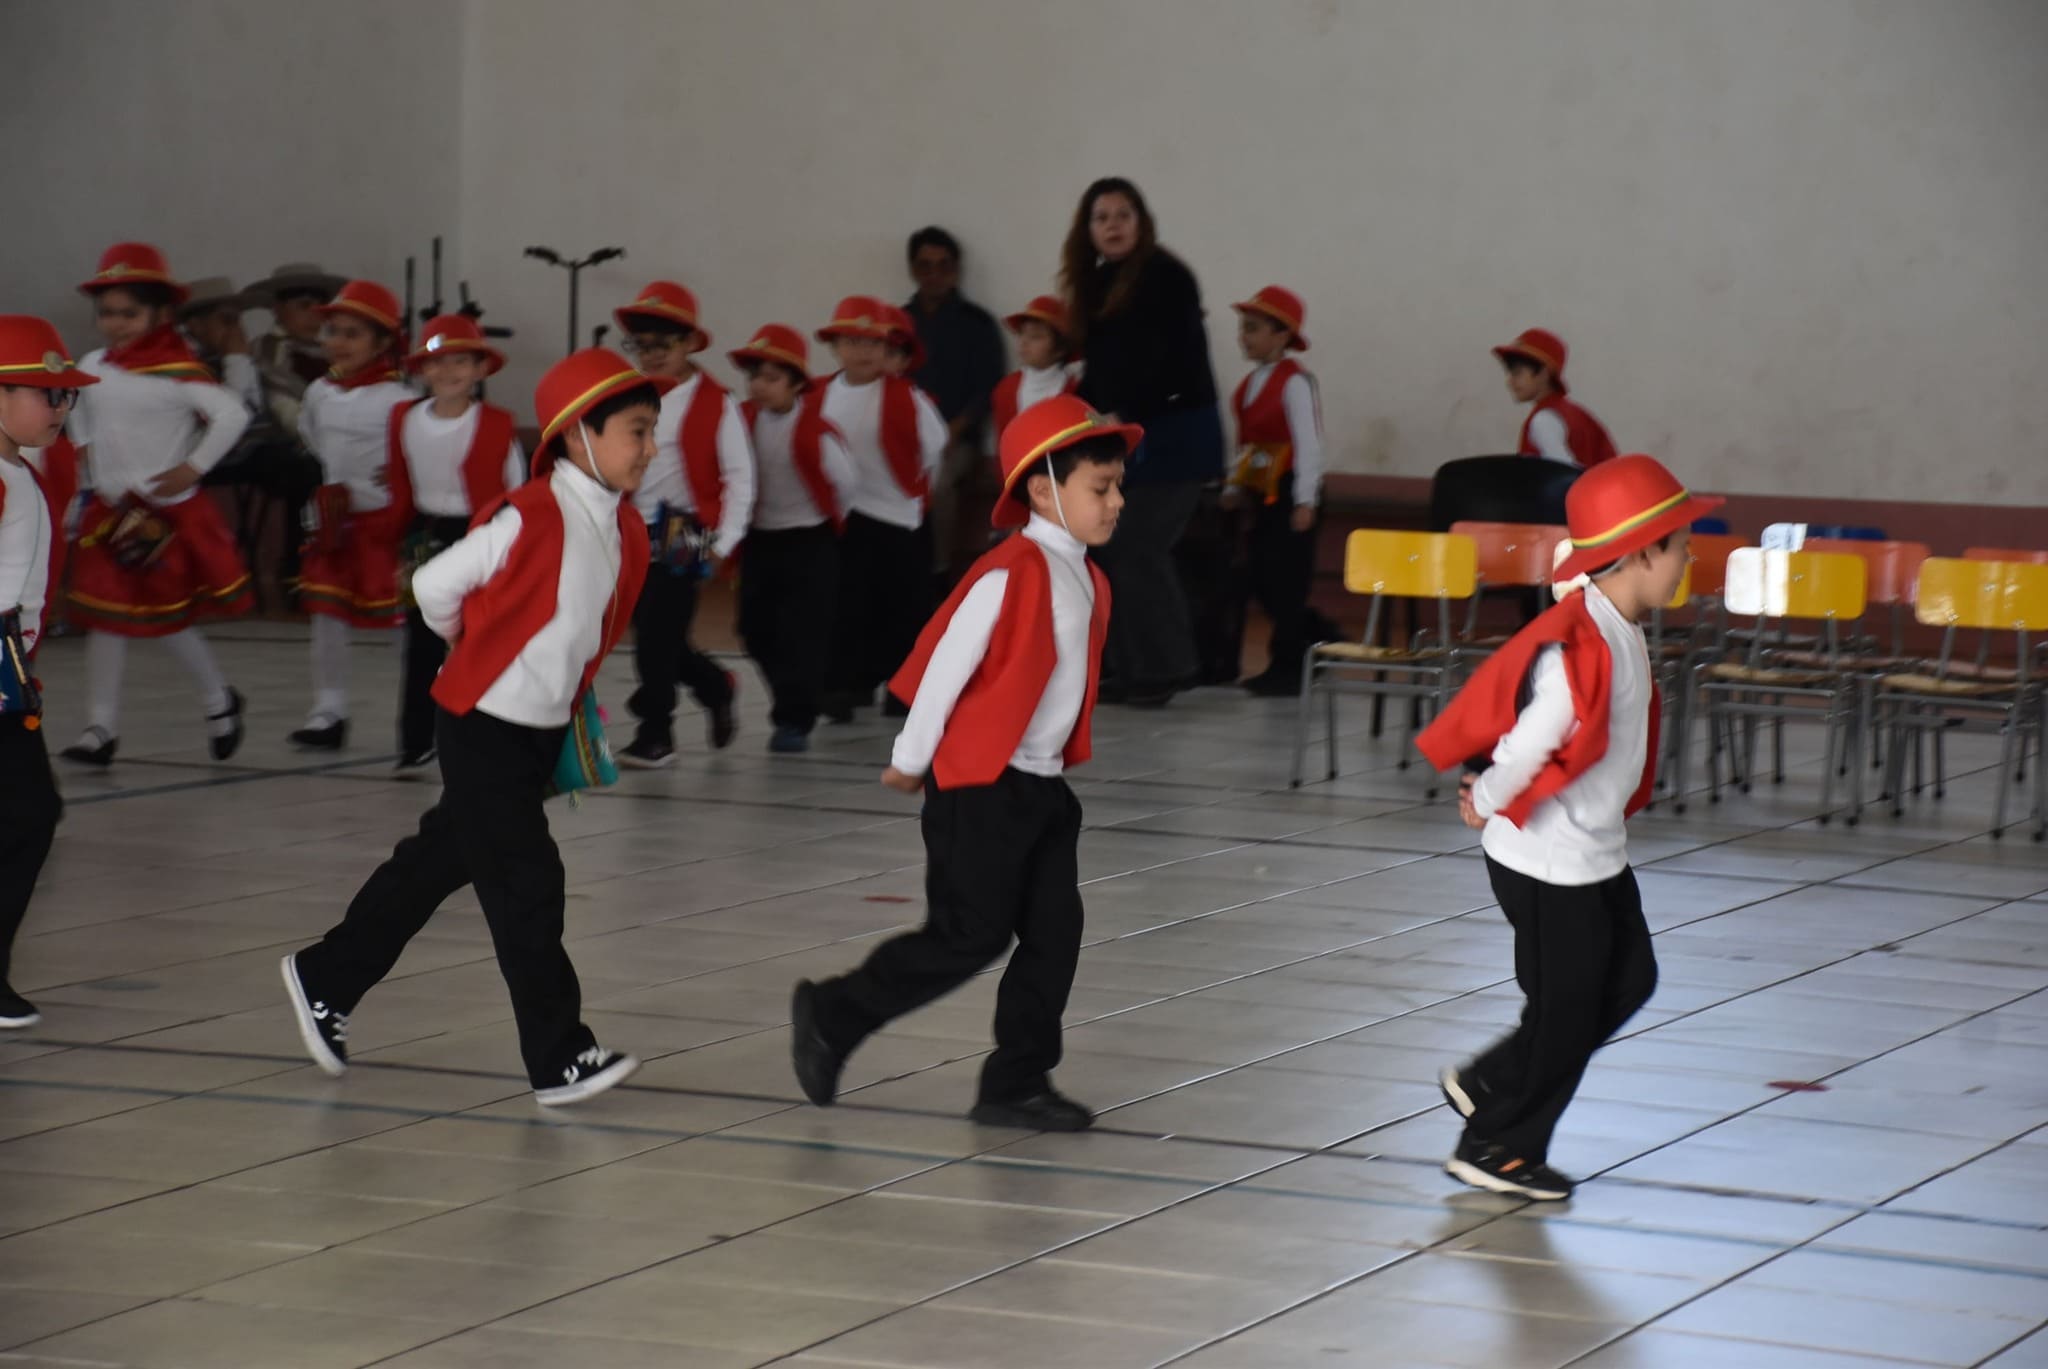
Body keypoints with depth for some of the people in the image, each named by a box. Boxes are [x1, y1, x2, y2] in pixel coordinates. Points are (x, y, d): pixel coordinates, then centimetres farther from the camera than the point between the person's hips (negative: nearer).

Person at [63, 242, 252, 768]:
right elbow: (80, 409, 26)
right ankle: (101, 727, 9)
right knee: (105, 619, 4)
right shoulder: (92, 369, 5)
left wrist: (193, 468, -17)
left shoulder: (177, 373, -16)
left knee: (167, 619, 1)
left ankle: (219, 699, 26)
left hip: (168, 516, -6)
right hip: (110, 512, 6)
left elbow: (233, 415, -20)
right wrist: (84, 447, 11)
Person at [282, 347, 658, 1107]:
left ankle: (324, 979, 34)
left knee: (439, 864, 18)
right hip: (483, 728, -8)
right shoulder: (529, 518, -21)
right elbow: (435, 586, -11)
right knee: (526, 885, -7)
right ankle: (559, 1058, -4)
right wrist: (479, 649, 6)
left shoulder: (626, 530, 1)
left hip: (545, 731, 8)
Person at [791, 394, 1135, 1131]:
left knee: (1054, 933, 4)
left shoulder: (1089, 583, 9)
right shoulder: (1008, 575, -19)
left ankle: (1017, 1083, 12)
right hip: (979, 785, -9)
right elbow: (945, 665, -15)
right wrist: (911, 759, -7)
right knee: (968, 937, -5)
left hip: (1042, 785, 9)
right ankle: (830, 1016, 10)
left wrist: (1054, 755, 19)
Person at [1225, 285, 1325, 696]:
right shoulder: (1251, 383, 13)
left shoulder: (1293, 381, -13)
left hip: (1288, 492, -9)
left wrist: (1305, 501, -19)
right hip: (1261, 491, 9)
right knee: (1262, 578, 9)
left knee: (1286, 580, -5)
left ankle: (1287, 667, 0)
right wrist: (1234, 487, 18)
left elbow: (1308, 443, -16)